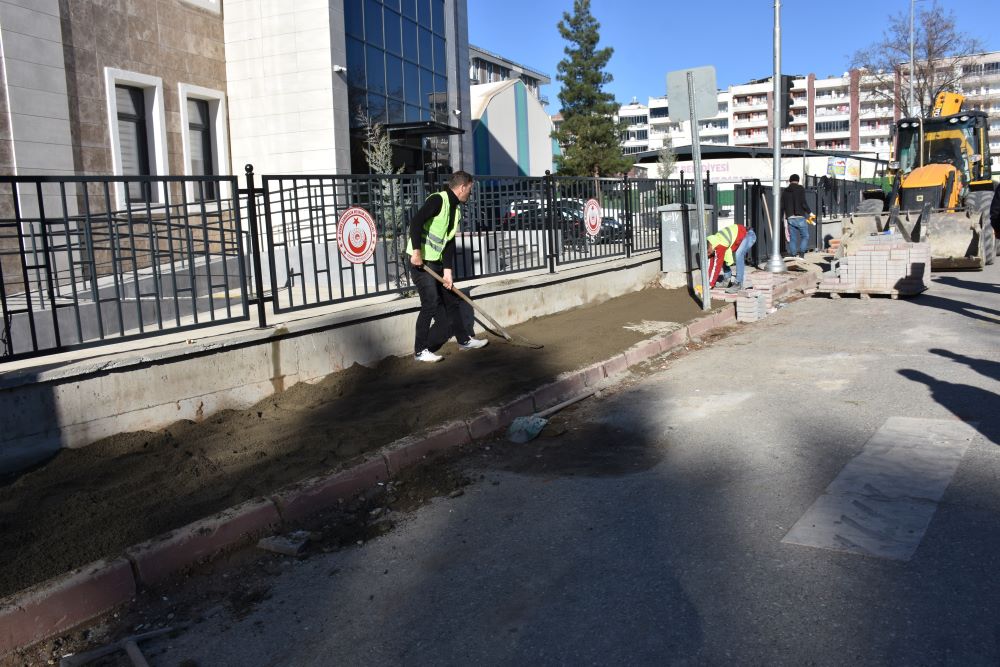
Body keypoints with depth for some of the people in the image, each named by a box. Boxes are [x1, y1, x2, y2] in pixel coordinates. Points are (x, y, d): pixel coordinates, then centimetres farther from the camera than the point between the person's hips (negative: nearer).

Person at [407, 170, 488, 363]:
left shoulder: (456, 210, 12)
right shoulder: (438, 200, -15)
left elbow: (449, 242, 9)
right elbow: (416, 222, -26)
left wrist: (448, 270, 2)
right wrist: (416, 251, -30)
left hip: (438, 262, 9)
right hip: (421, 261, -9)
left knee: (451, 300, 15)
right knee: (431, 304, -10)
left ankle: (463, 340, 29)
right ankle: (420, 351, 0)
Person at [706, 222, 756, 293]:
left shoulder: (719, 245, -34)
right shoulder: (713, 244, -8)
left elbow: (717, 265, -32)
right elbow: (711, 263, -2)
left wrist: (710, 285, -27)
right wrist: (707, 281, -2)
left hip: (748, 235, -9)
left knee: (738, 255, -31)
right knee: (722, 258, 3)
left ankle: (738, 284, -25)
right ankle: (728, 279, 14)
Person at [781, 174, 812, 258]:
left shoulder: (785, 192, 12)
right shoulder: (800, 189, -1)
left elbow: (782, 207, 11)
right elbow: (803, 203, -10)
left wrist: (784, 218, 20)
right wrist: (809, 213, 1)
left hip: (790, 219, 4)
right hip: (800, 217, -4)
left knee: (792, 239, 7)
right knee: (805, 236, 7)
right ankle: (801, 253, -10)